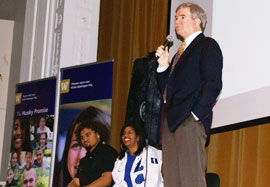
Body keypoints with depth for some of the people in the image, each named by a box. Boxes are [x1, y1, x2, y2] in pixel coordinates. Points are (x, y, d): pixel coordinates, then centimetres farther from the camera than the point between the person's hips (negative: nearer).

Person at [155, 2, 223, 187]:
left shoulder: (207, 45, 1)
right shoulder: (181, 51, 27)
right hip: (172, 120, 9)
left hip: (190, 121, -9)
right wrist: (163, 65, 8)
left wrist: (196, 113, -17)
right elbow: (166, 88, 24)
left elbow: (214, 84, -11)